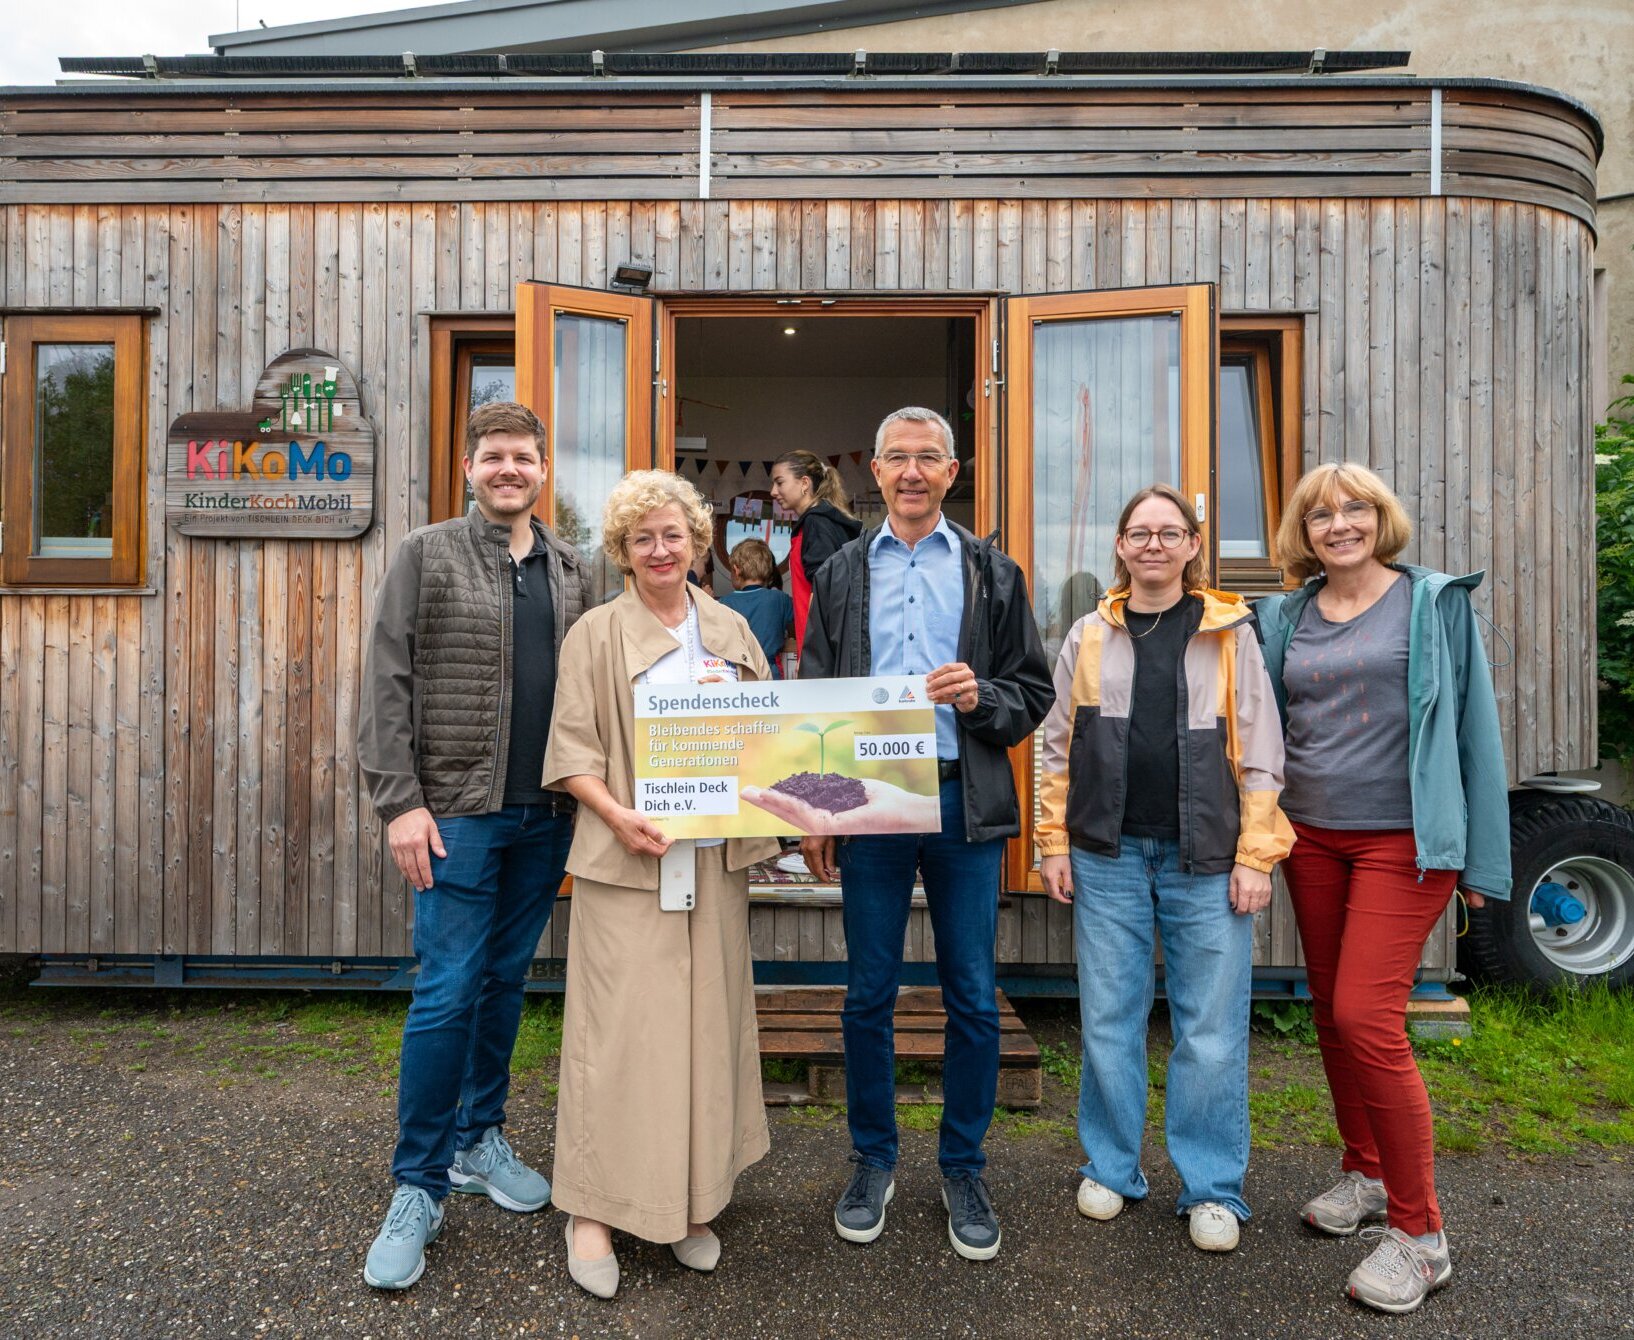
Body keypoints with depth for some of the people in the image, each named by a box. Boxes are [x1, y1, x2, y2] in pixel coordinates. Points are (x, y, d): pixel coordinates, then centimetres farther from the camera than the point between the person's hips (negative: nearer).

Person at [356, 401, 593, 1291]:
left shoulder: (571, 572, 11)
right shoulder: (427, 554, 0)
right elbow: (386, 684, -5)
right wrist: (399, 801, -13)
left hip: (545, 816, 4)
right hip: (456, 810, -4)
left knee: (506, 982, 14)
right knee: (447, 993, -2)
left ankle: (478, 1139, 32)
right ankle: (418, 1188, 14)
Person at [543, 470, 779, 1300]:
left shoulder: (730, 630, 12)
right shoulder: (596, 633, 0)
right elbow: (570, 748, -5)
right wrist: (617, 814, -20)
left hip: (717, 855, 4)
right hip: (628, 857, -4)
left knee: (707, 1020, 9)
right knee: (620, 1024, -1)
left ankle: (691, 1203, 25)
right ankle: (594, 1210, 16)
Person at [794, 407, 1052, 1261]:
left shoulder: (992, 573, 8)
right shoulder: (842, 573, 10)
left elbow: (1034, 694, 7)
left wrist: (982, 698, -15)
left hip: (965, 803, 0)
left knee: (973, 998, 7)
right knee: (868, 994, 9)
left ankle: (963, 1170, 26)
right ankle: (873, 1162, 28)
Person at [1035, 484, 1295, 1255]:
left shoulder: (1230, 635, 4)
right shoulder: (1089, 638, 7)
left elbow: (1258, 752, 2)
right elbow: (1058, 747, 8)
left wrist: (1255, 856, -4)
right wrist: (1054, 845, 3)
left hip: (1205, 858, -1)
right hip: (1109, 853, 2)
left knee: (1211, 1028, 5)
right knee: (1109, 1019, 9)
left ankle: (1212, 1189, 23)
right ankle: (1111, 1167, 28)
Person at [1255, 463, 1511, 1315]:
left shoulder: (1434, 603, -1)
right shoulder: (1283, 618, 8)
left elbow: (1472, 725, -1)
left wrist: (1480, 855, -3)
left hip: (1403, 838, -5)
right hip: (1311, 836, 5)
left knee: (1366, 1017, -11)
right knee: (1331, 1013, 12)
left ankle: (1419, 1231, 5)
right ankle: (1366, 1173, 32)